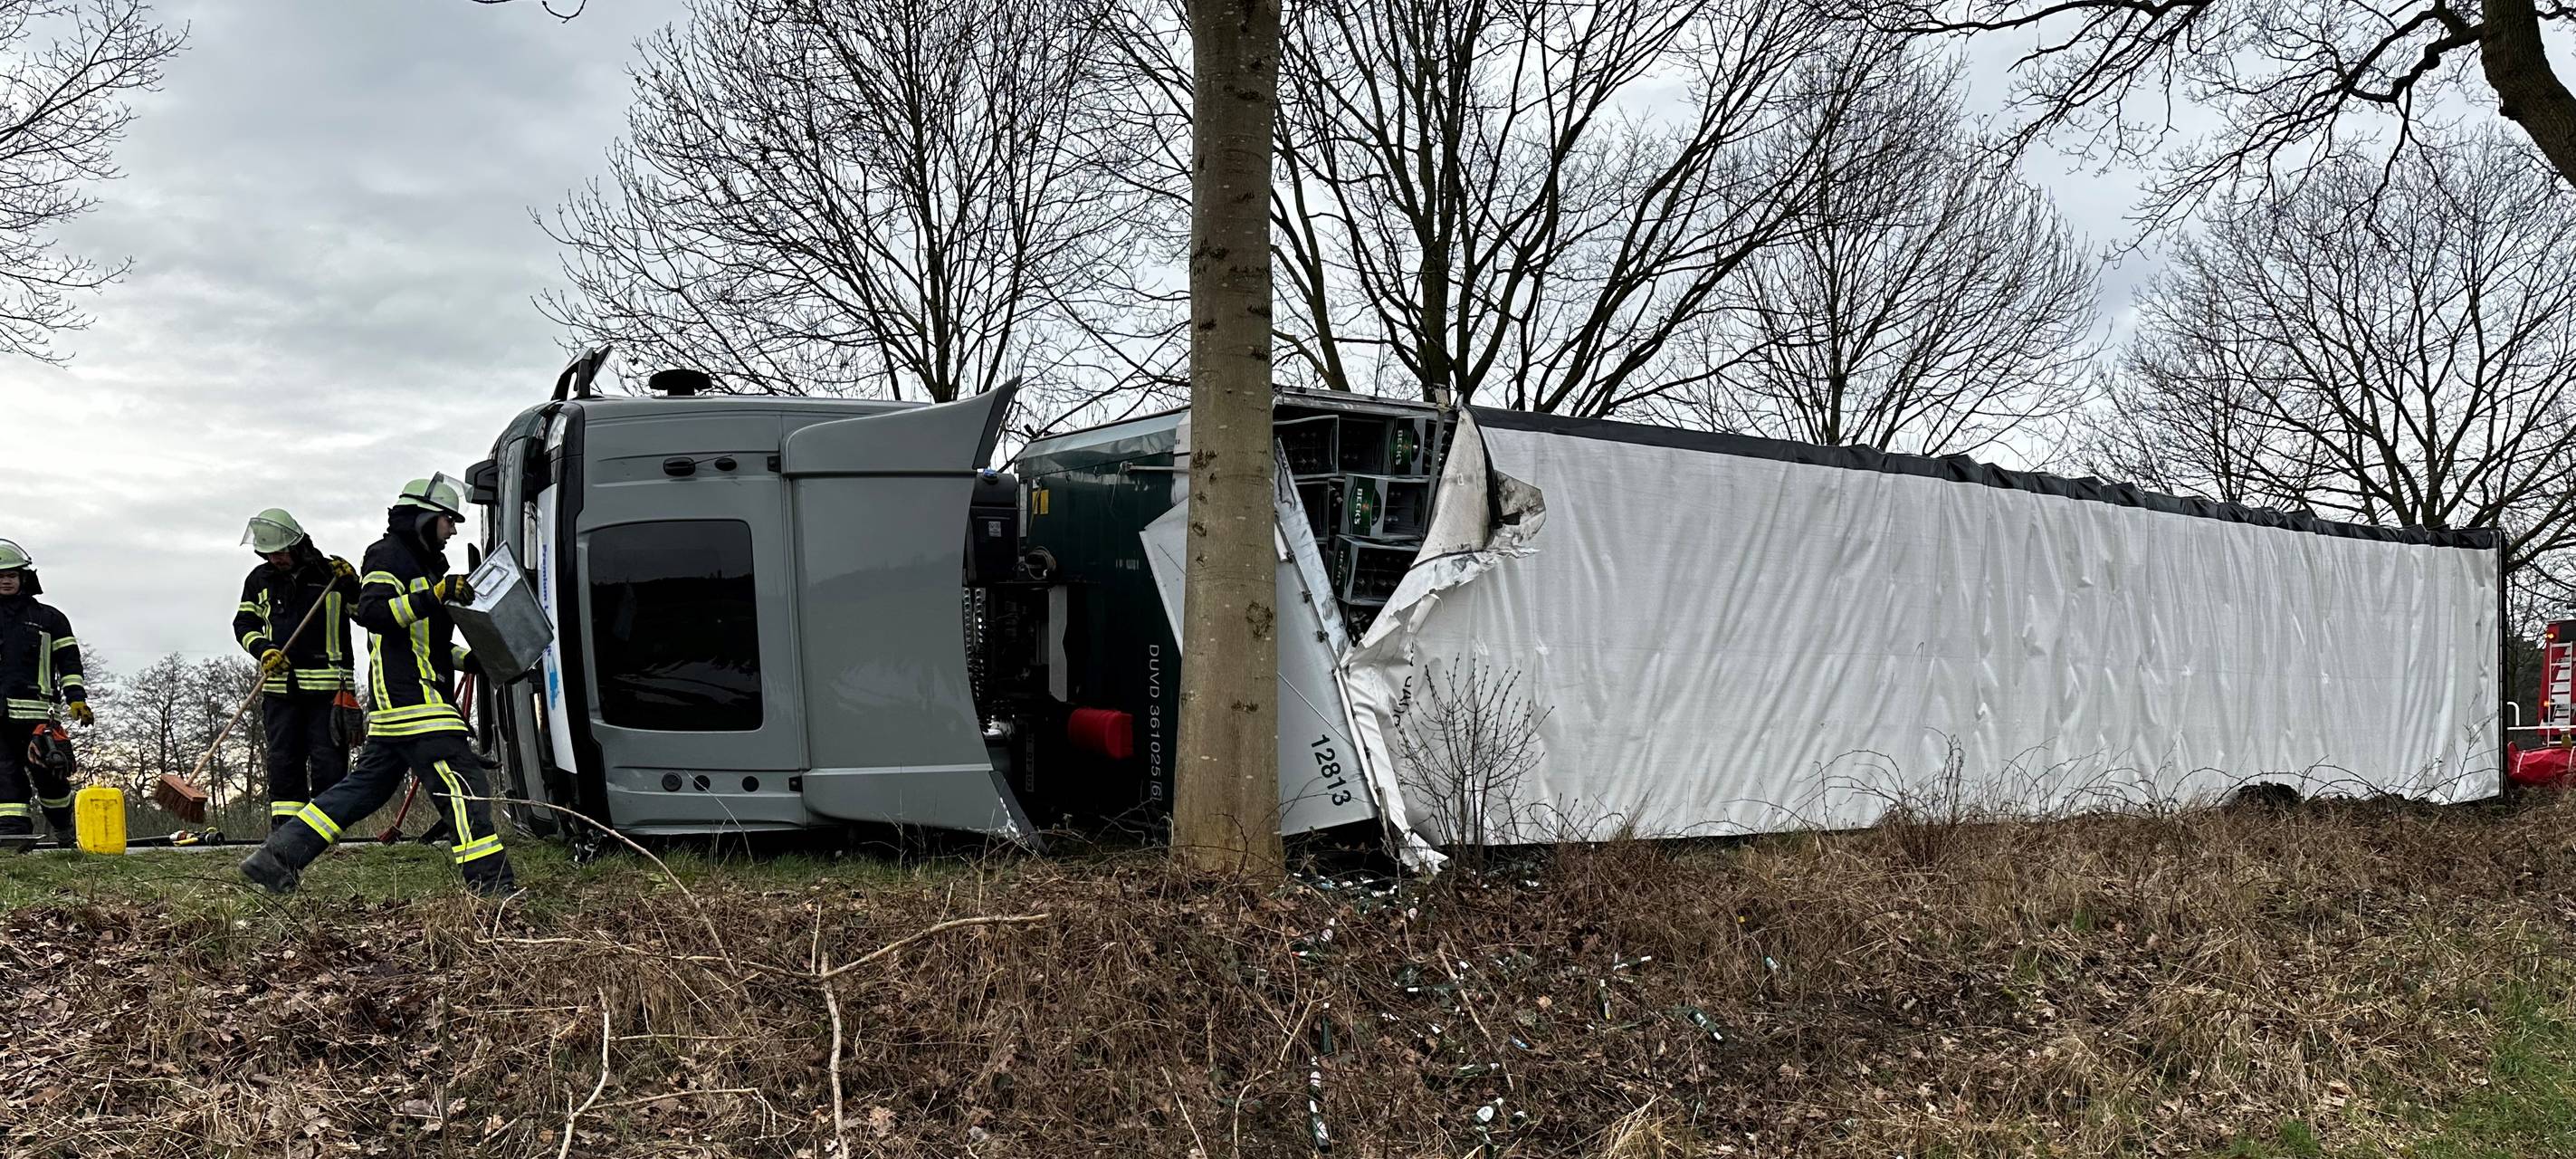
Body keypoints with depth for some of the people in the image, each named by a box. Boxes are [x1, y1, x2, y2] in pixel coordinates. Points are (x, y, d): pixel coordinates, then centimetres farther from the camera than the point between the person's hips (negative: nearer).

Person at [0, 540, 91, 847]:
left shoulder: (49, 618, 13)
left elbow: (68, 661, 9)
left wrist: (76, 699, -2)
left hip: (36, 710, -2)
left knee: (46, 773, -1)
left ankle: (65, 828, 16)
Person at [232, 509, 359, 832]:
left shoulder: (332, 572, 0)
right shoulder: (259, 580, 10)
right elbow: (244, 623, 15)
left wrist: (351, 585, -16)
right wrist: (263, 649, -4)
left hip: (328, 686, -3)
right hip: (279, 686, 3)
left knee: (327, 759, -4)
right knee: (282, 760, 5)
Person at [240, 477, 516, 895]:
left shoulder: (422, 563, 27)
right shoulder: (388, 556, -5)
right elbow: (371, 611, -22)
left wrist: (469, 660, 17)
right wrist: (435, 596, -29)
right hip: (411, 701, -11)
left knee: (364, 787, 12)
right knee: (462, 781, -14)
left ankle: (274, 857, 14)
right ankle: (491, 884, -17)